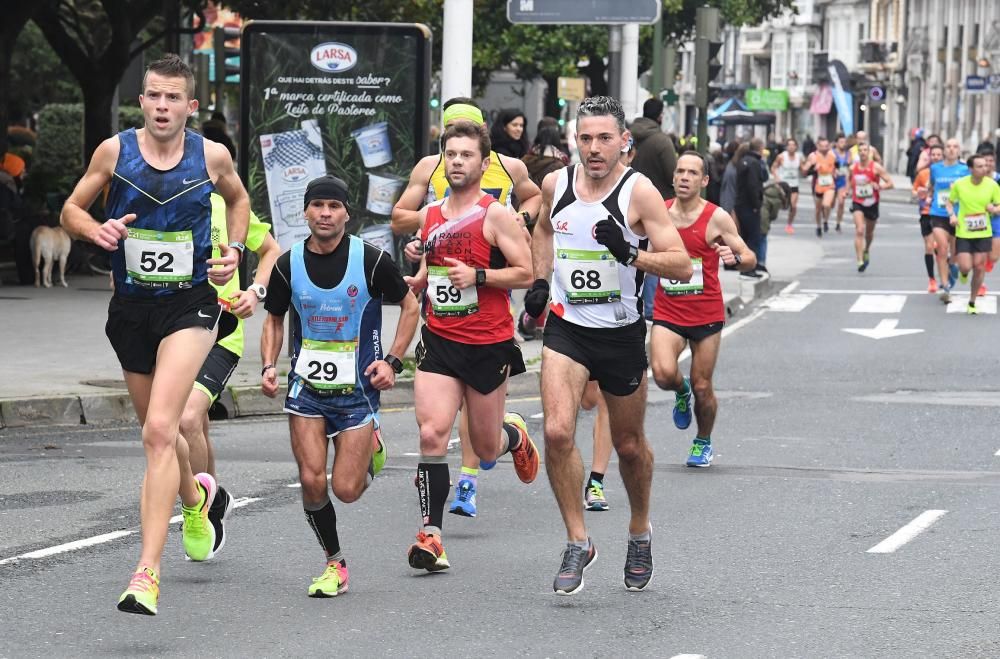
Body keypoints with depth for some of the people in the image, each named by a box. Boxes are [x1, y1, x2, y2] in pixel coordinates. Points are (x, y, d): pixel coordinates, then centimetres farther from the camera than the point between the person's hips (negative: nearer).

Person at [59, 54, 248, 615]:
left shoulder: (212, 156, -3)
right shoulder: (115, 150, -3)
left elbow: (238, 199, 19)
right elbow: (72, 210, 6)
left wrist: (234, 251, 4)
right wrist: (96, 229, -15)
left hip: (190, 305, -3)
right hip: (131, 308, 3)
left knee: (159, 430, -20)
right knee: (159, 432, 19)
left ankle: (148, 572, -24)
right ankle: (195, 497, 55)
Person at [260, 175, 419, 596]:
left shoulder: (371, 260, -8)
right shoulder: (288, 264, -1)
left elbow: (410, 306, 5)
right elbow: (275, 319, 14)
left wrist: (392, 361, -5)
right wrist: (269, 366, -1)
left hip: (358, 387, -2)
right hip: (307, 386, 2)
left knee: (346, 490, -7)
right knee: (311, 482, -10)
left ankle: (371, 451, 28)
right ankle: (334, 563, 10)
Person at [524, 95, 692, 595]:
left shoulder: (638, 192, -13)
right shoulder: (555, 184, 0)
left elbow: (682, 265, -16)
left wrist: (630, 254, -31)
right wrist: (539, 281, 11)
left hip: (621, 334, -2)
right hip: (566, 328, 2)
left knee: (629, 445, 13)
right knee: (558, 431, -18)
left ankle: (640, 531, 40)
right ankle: (577, 543, -5)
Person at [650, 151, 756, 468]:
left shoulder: (716, 218, -7)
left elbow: (750, 259, -5)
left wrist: (736, 258, -27)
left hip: (707, 314, -1)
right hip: (667, 312, 1)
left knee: (702, 387, 4)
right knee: (663, 374, -22)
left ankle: (703, 442, 31)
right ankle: (681, 392, 15)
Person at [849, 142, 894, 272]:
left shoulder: (876, 167, -11)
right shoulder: (853, 168, -1)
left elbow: (890, 183, -11)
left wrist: (879, 186, -29)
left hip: (872, 204, 0)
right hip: (858, 203, 0)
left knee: (869, 232, 19)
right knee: (859, 231, -19)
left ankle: (866, 251, 51)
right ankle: (860, 261, -23)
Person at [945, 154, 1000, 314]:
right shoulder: (959, 184, -8)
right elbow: (949, 202, 8)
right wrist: (952, 215, -11)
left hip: (984, 233, 1)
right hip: (963, 233, -1)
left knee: (979, 268, 0)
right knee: (965, 267, -9)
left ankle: (972, 303, 17)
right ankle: (963, 273, 32)